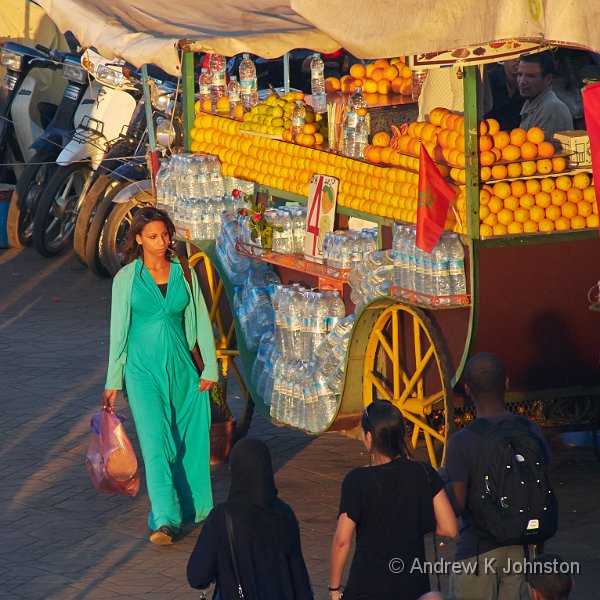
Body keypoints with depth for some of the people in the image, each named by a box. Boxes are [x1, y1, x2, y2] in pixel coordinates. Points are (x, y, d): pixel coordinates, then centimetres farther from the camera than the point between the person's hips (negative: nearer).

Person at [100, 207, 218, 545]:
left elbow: (201, 322, 9)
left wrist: (210, 367, 4)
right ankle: (166, 521, -19)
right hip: (144, 369, -3)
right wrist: (114, 383, 2)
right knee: (156, 441, -12)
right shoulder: (127, 278, -1)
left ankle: (193, 507, 24)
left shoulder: (183, 273, 5)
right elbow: (119, 330, 2)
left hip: (181, 367, 3)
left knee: (190, 441, 6)